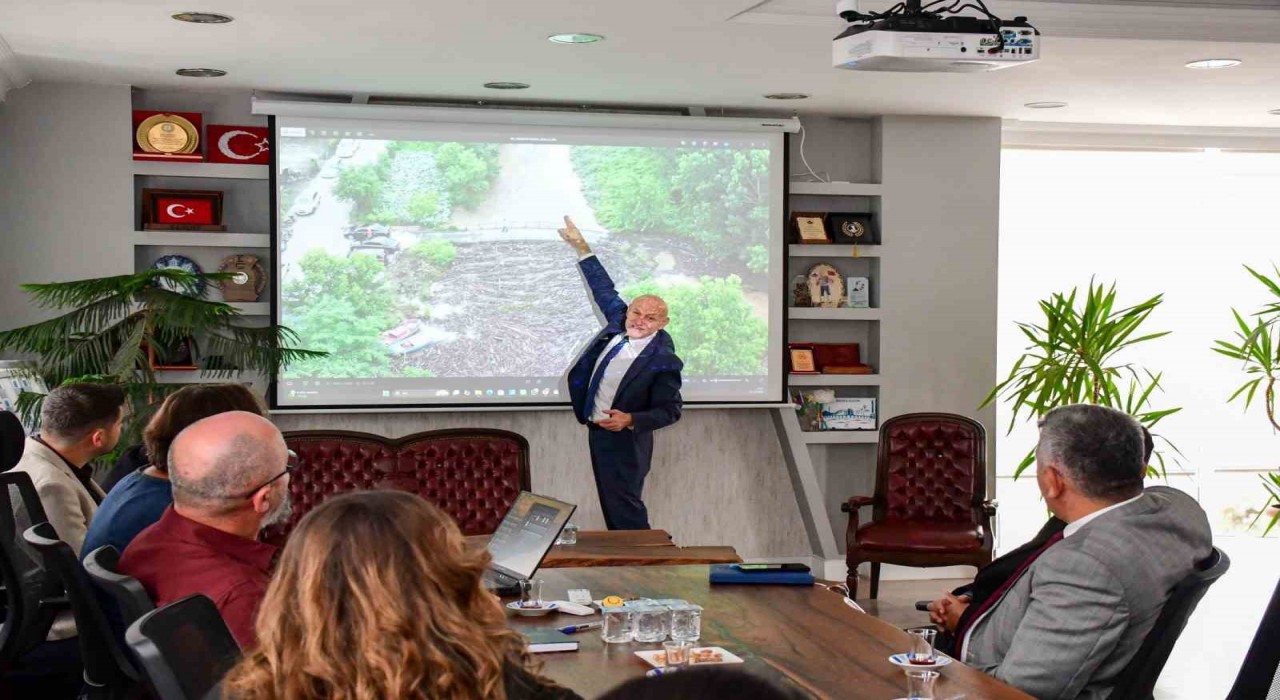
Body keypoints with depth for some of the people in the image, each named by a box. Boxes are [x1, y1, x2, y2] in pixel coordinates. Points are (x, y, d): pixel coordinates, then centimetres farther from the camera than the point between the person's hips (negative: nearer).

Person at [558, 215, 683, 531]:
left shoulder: (663, 360, -22)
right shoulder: (619, 323, -3)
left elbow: (671, 410, -17)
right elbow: (604, 289, 12)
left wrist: (631, 420, -30)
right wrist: (582, 249, 13)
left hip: (623, 440, -8)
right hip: (597, 430, 8)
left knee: (625, 509, -1)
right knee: (610, 505, 18)